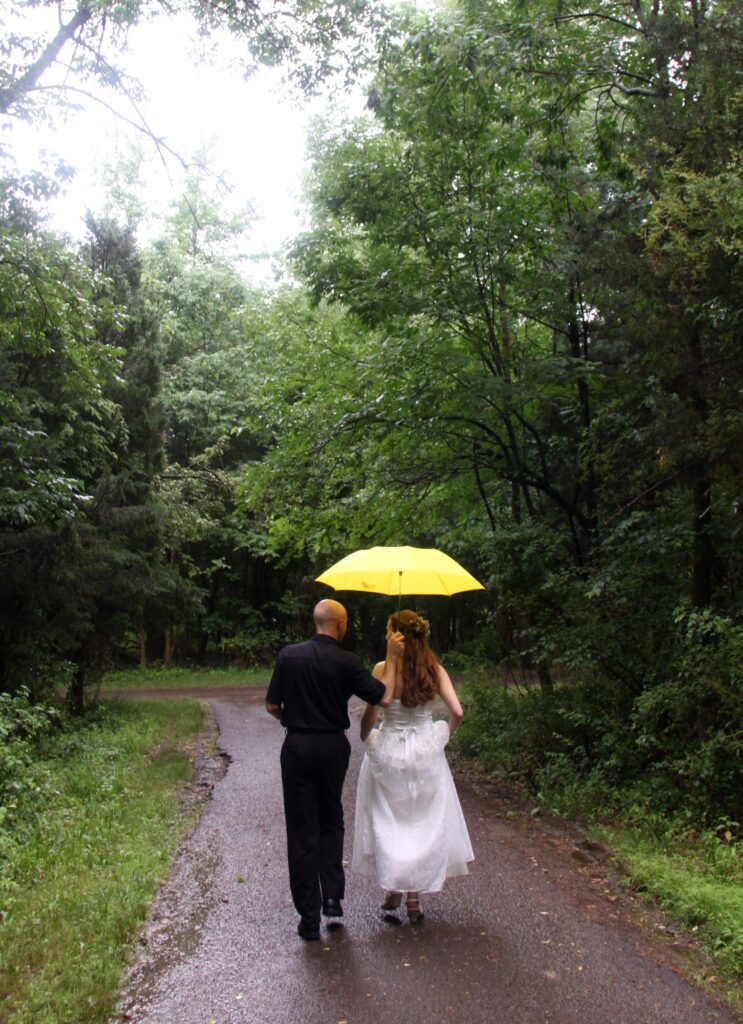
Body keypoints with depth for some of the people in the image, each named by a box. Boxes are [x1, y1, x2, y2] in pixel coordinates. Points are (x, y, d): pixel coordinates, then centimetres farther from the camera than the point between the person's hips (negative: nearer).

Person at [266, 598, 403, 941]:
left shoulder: (289, 655, -4)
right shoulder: (347, 662, -10)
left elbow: (271, 706, 1)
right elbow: (383, 697, -9)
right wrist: (391, 658, -1)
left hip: (297, 746, 0)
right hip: (333, 747, 0)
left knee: (302, 829, 5)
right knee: (331, 821, 21)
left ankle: (309, 917, 8)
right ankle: (332, 896, 13)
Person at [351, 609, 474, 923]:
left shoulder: (384, 669, -15)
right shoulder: (435, 670, -5)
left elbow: (370, 714, -16)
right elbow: (457, 712, -9)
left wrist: (366, 738, 2)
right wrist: (443, 737, 7)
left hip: (389, 753, -2)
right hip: (426, 753, 2)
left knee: (388, 823, 15)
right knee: (424, 822, 14)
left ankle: (393, 890, 22)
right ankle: (415, 895, 14)